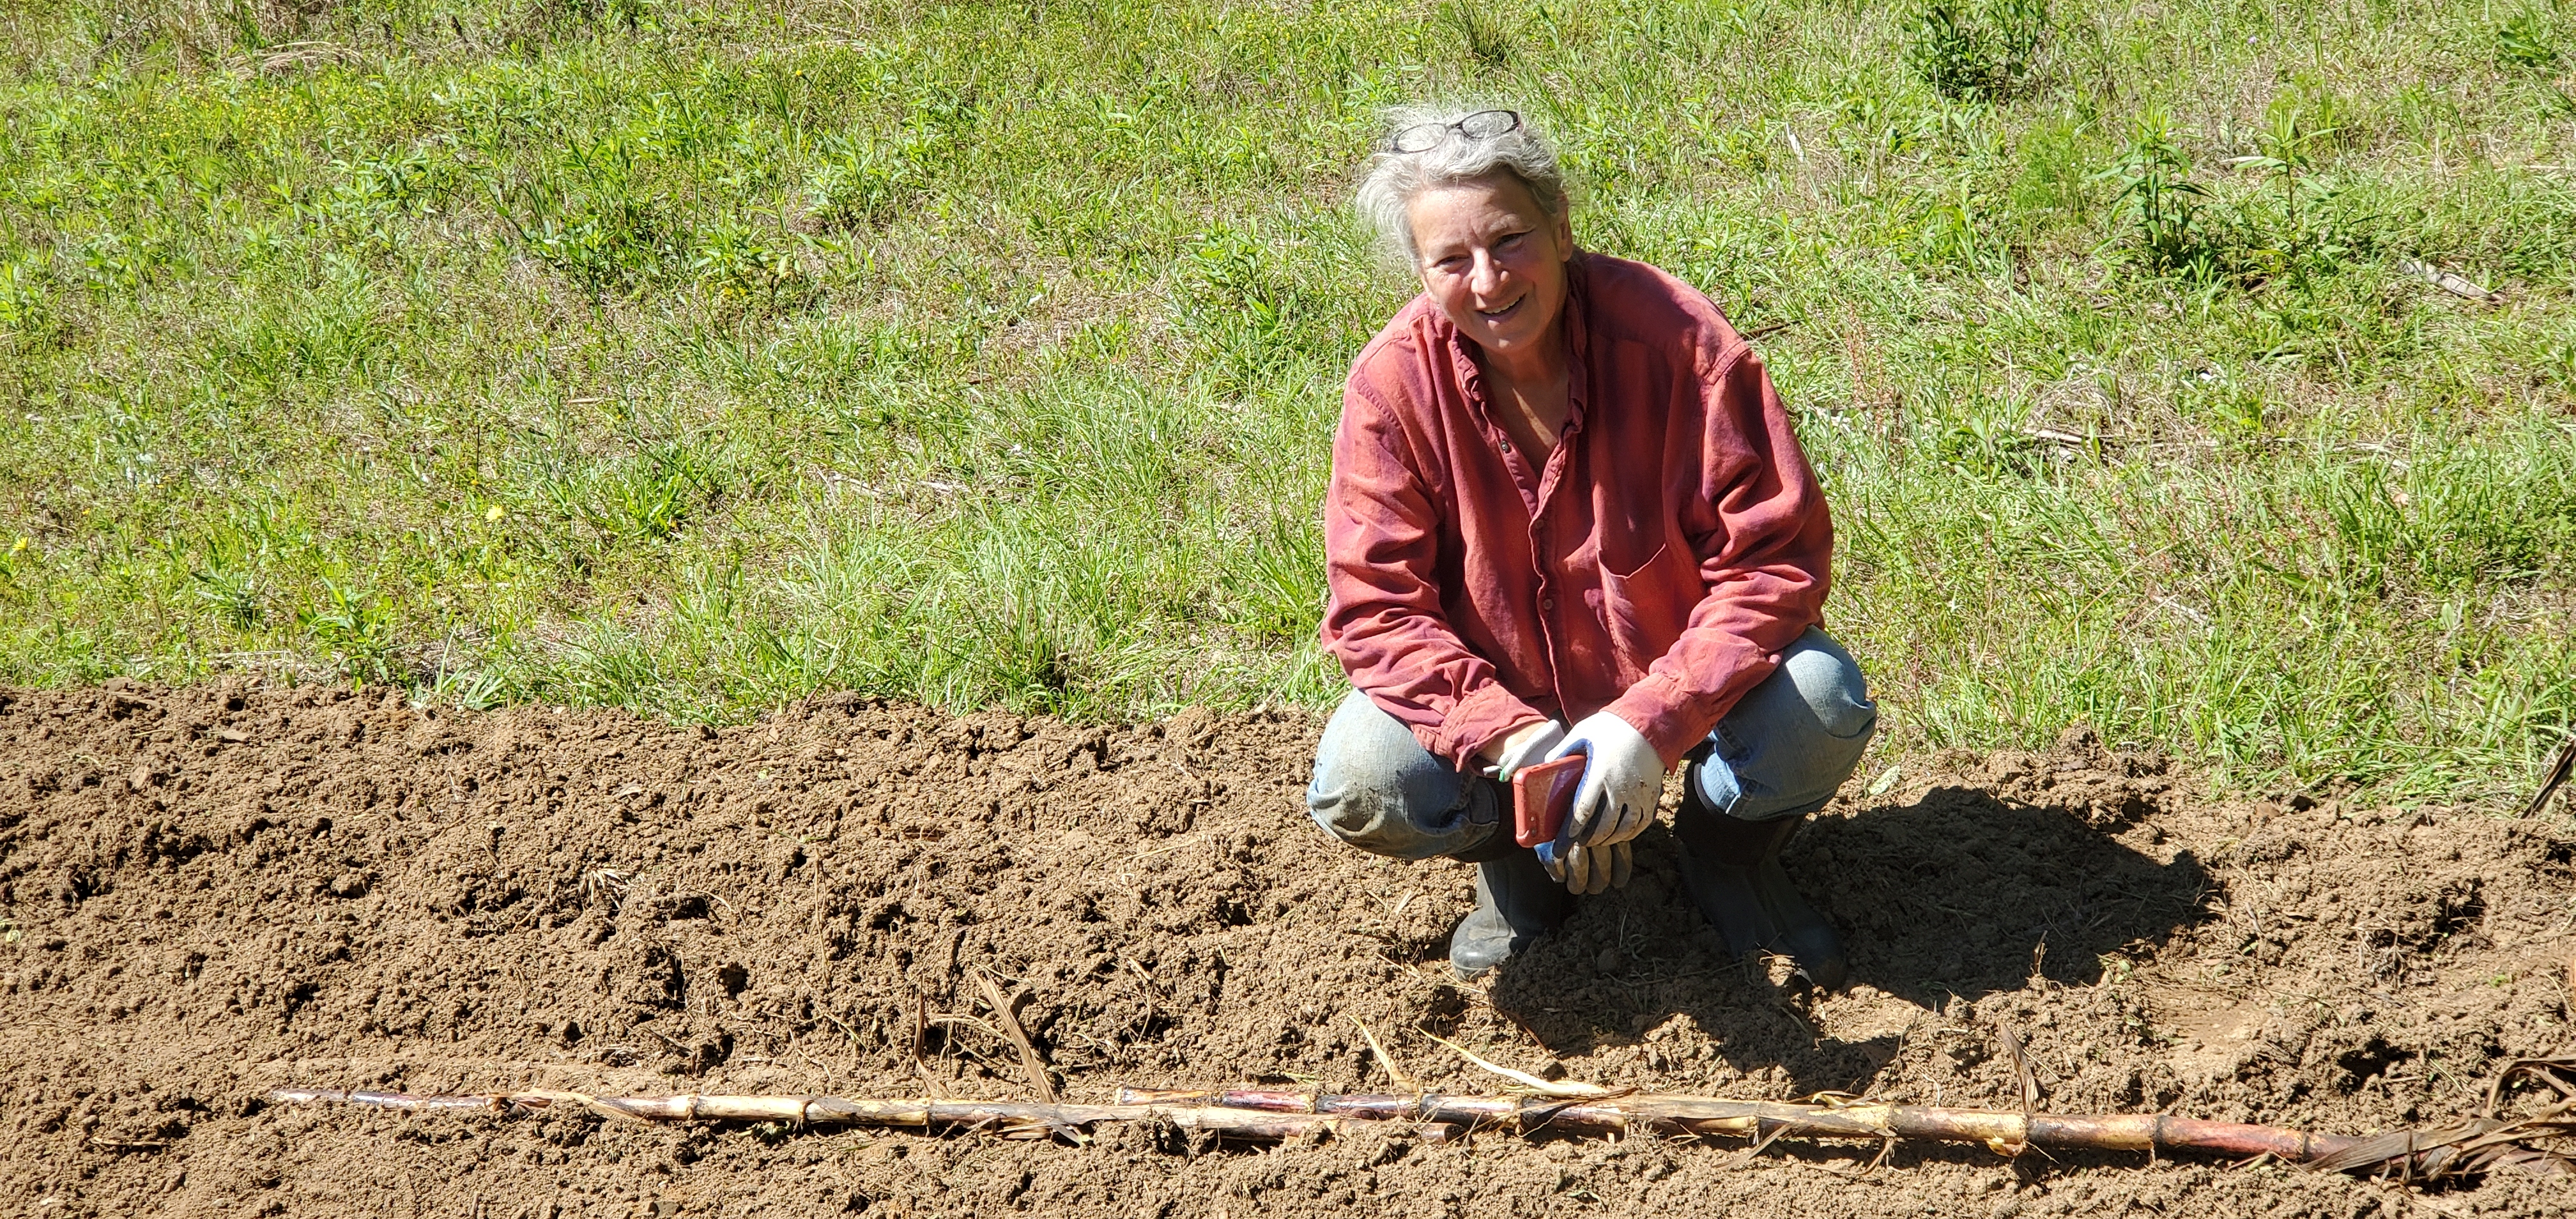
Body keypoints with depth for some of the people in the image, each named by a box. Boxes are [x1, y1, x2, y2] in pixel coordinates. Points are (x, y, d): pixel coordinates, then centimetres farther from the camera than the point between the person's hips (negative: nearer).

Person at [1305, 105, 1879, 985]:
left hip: (1675, 673, -1)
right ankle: (1520, 860, 11)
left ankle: (1728, 853, 8)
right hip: (1497, 692, 1)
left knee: (1821, 708, -30)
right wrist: (1512, 736, -33)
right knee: (1357, 785, -26)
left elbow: (1777, 555, -21)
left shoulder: (1678, 338, -22)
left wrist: (1652, 721, -33)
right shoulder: (1394, 383, -18)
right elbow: (1374, 607, -17)